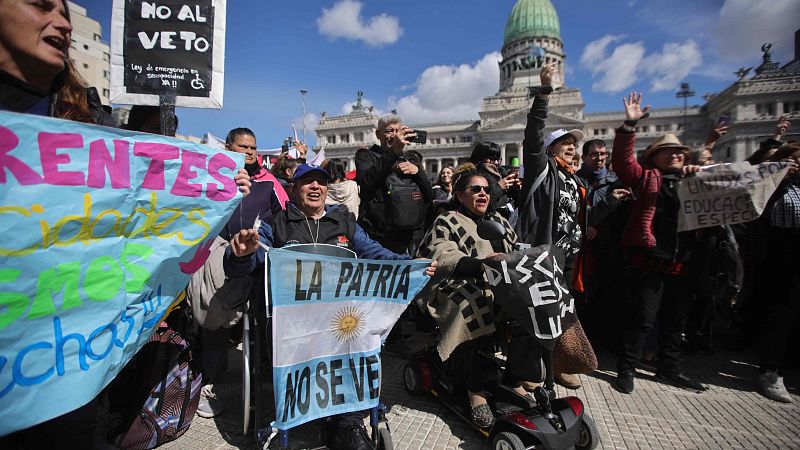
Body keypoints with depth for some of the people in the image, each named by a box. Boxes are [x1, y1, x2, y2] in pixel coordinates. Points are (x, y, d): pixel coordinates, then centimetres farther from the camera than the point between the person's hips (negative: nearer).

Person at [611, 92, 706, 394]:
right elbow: (622, 160, -10)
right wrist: (630, 125, -18)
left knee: (674, 320, 17)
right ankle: (626, 369, 12)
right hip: (648, 261, -6)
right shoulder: (646, 177, 4)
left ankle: (669, 370, 33)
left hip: (680, 263, 6)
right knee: (642, 318, -3)